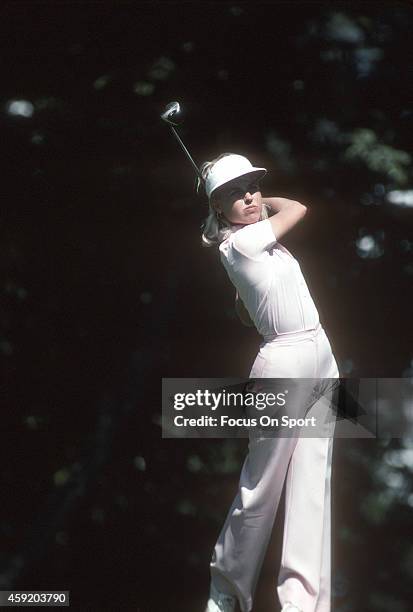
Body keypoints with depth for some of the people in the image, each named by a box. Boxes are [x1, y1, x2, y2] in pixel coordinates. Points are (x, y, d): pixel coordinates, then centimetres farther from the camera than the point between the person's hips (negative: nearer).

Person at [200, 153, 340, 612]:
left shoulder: (264, 244, 14)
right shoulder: (238, 243, -13)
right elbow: (298, 208, -3)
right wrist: (264, 208, 13)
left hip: (321, 357, 8)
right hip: (283, 363, -8)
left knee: (312, 483, 3)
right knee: (260, 490, 1)